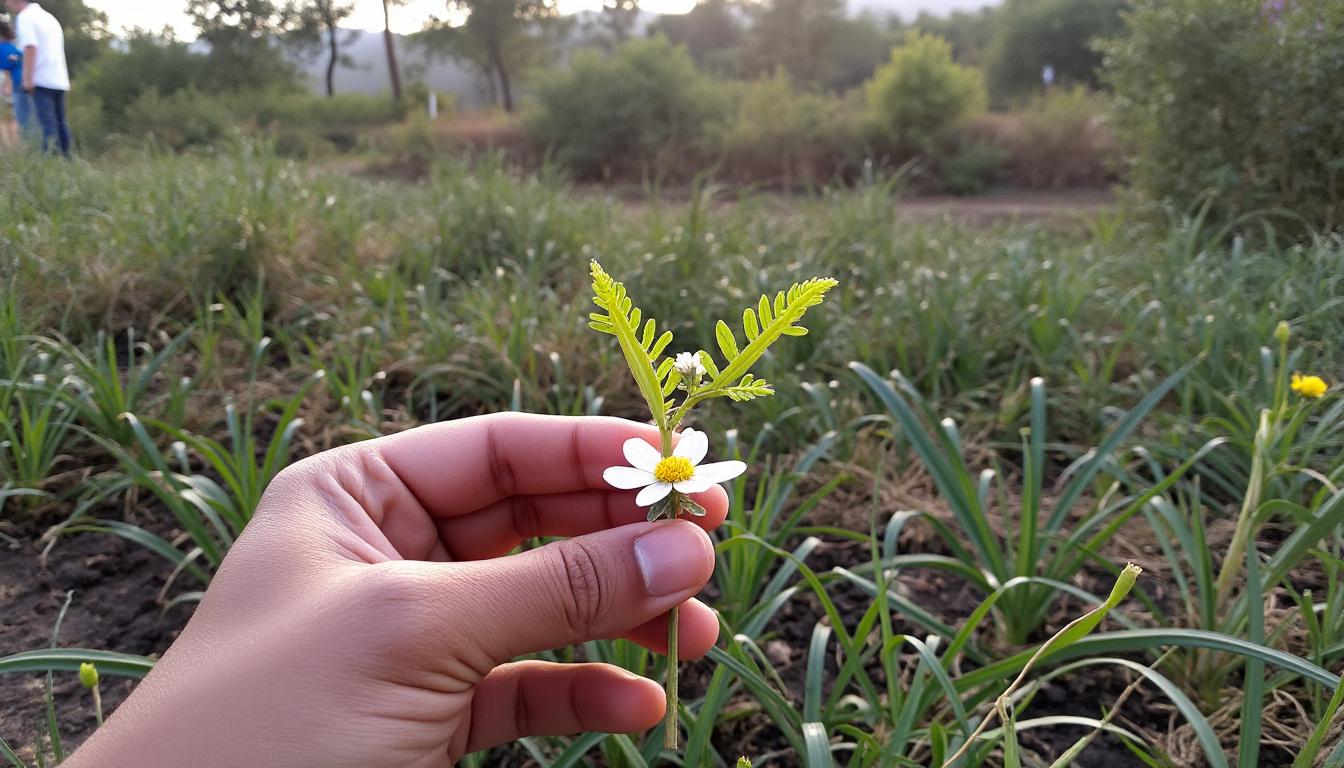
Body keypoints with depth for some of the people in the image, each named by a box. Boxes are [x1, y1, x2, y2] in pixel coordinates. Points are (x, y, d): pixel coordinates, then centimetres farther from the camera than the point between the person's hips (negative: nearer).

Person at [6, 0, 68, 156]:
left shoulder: (25, 17, -4)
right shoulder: (48, 16, 22)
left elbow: (30, 48, -15)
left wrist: (27, 78, -18)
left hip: (42, 80, -8)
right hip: (59, 80, 8)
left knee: (47, 124, -12)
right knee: (60, 122, 10)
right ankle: (65, 156, 10)